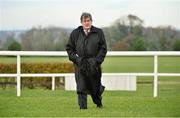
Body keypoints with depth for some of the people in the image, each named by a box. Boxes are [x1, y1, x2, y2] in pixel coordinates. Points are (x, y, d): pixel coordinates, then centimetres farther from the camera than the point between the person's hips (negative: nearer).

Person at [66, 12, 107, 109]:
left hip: (94, 64, 0)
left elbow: (103, 48, 4)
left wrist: (98, 60, -8)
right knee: (81, 86, -8)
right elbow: (69, 48, 11)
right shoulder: (75, 33, 7)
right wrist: (75, 58, -4)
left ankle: (99, 103, 35)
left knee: (95, 85, 8)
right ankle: (82, 107, -5)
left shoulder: (98, 33, 4)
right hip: (80, 64, 0)